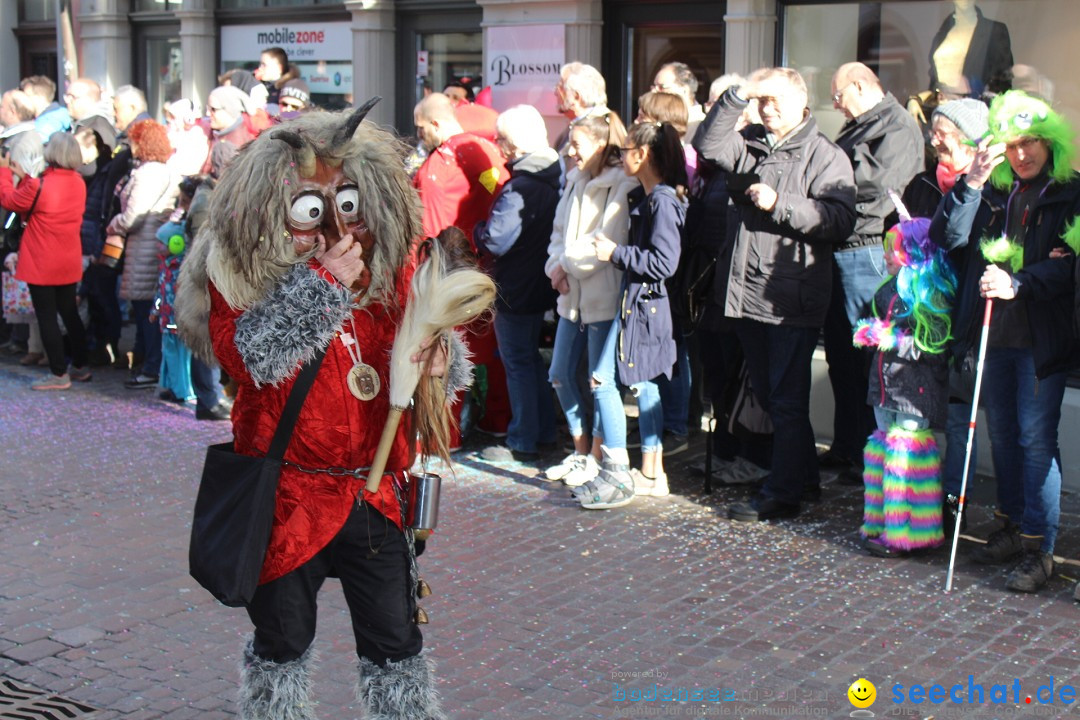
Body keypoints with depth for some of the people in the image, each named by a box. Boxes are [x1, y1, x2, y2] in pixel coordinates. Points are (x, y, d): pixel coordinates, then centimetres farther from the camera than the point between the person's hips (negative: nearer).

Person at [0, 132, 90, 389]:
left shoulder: (40, 186, -21)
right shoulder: (79, 184, 0)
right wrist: (24, 177, 19)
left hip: (42, 265, -7)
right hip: (69, 263, 7)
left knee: (46, 317, 2)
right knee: (70, 313, 18)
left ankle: (59, 374, 4)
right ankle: (80, 366, 27)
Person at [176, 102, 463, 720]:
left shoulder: (386, 264, 3)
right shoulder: (241, 270, -9)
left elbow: (408, 346, 16)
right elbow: (245, 355, -25)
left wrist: (435, 361, -8)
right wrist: (322, 283, -28)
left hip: (376, 491, 3)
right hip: (287, 499, -3)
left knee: (396, 642, 12)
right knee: (282, 642, 14)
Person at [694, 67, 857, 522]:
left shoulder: (825, 156, -4)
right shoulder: (751, 145, 12)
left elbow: (839, 219, -15)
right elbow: (707, 144, -4)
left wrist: (779, 204, -19)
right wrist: (738, 96, -10)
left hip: (793, 300, -7)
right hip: (747, 293, 7)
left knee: (787, 399, -1)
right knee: (768, 395, 16)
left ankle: (782, 494, 8)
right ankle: (805, 479, 30)